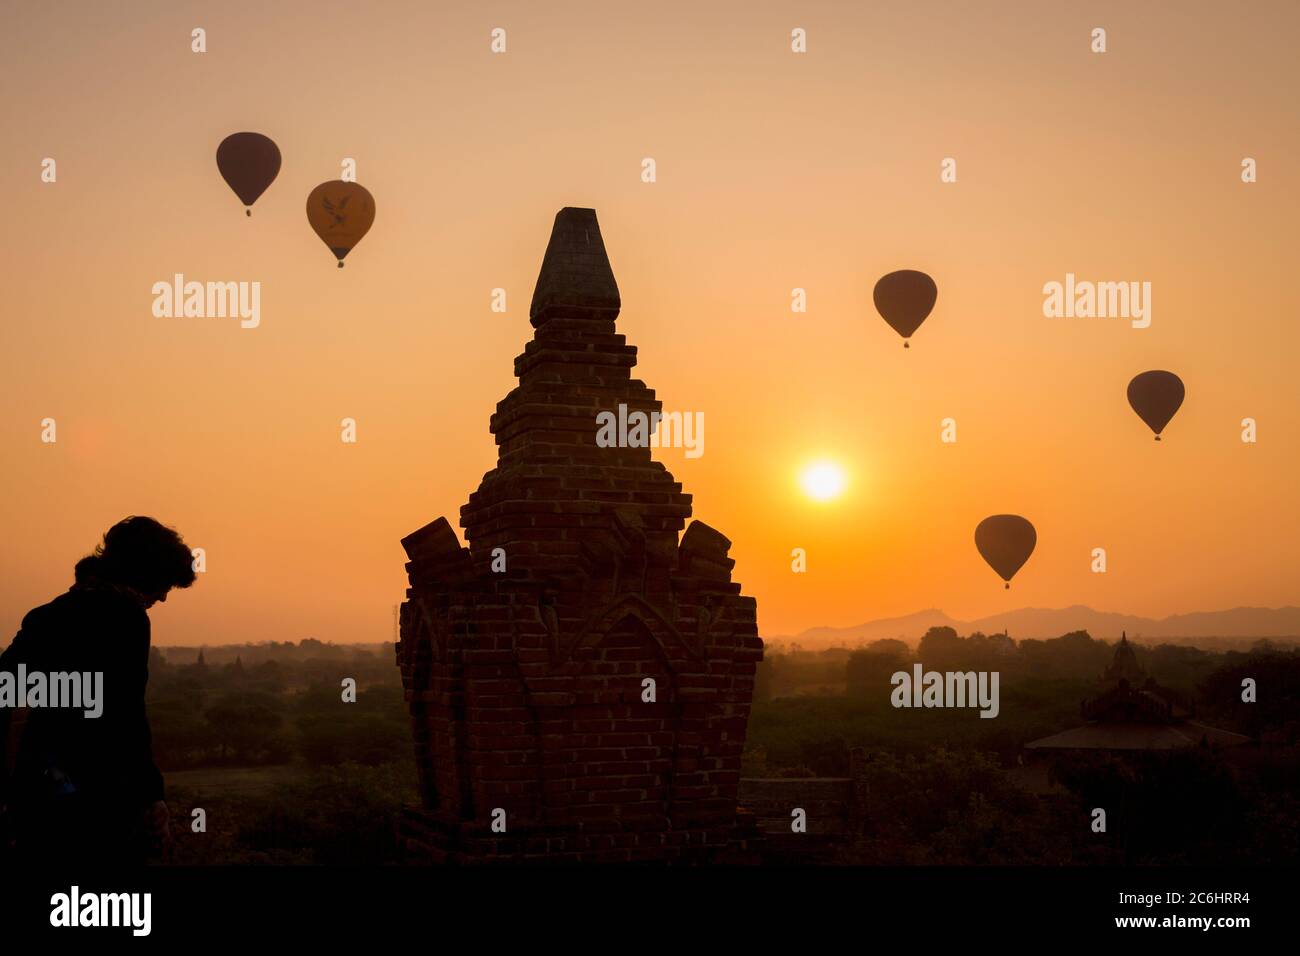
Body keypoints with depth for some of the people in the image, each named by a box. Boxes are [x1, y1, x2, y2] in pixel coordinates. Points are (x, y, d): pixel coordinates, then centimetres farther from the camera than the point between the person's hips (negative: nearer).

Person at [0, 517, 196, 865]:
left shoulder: (51, 612, 15)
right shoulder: (125, 614, -8)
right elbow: (126, 713, -16)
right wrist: (152, 795, -13)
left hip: (34, 787, 8)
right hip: (95, 797, -8)